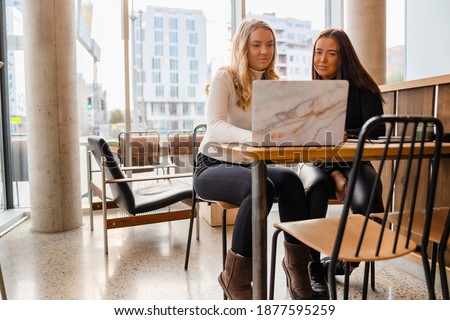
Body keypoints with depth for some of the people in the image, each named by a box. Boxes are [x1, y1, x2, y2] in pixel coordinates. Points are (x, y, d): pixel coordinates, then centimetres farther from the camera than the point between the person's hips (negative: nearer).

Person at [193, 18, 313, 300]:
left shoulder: (273, 84, 11)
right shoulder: (225, 78, -6)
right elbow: (215, 126, -23)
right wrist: (254, 137, -41)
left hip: (248, 165, 5)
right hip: (213, 167, -4)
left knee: (290, 179, -27)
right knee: (261, 188, -34)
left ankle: (297, 265, -14)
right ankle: (236, 278, -16)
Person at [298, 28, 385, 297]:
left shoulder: (361, 89, 1)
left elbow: (377, 131, -9)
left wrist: (343, 134, -27)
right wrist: (334, 174, -15)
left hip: (354, 162, 0)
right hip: (317, 164, 1)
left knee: (368, 204, -31)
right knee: (316, 187, -35)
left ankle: (342, 259, 0)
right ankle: (314, 268, -22)